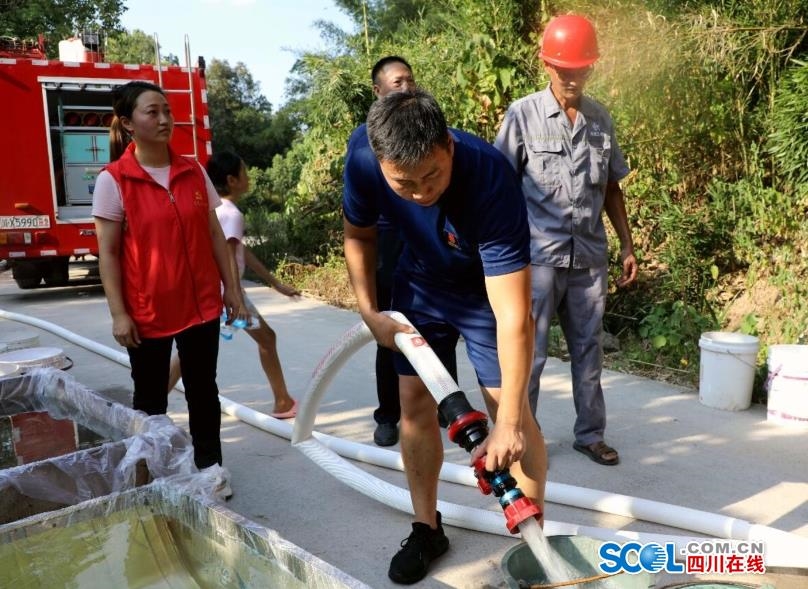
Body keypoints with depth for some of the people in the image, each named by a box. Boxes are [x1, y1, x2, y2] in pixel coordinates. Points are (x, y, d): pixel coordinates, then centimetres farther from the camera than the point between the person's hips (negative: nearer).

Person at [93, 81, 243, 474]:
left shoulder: (194, 172, 3)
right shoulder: (112, 180, -8)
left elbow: (214, 234, 8)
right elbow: (108, 253, -8)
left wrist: (231, 288, 6)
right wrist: (118, 313, -11)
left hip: (201, 305, 3)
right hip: (147, 311, -3)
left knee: (203, 391, 11)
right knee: (150, 399, 12)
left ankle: (209, 467, 26)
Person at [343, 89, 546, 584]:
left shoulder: (491, 180, -40)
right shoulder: (363, 162, -28)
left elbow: (513, 316, -40)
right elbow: (359, 234, -4)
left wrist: (509, 421, -40)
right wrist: (369, 311, -8)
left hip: (489, 288, -3)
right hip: (419, 284, 4)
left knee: (509, 409, -6)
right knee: (415, 402, 4)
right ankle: (427, 529, 21)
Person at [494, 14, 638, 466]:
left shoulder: (602, 119, 9)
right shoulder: (523, 115, -3)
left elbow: (612, 189, 15)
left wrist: (628, 245, 13)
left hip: (590, 258, 4)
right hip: (538, 256, -4)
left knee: (589, 351, 13)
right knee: (529, 354, 2)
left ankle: (591, 434, 27)